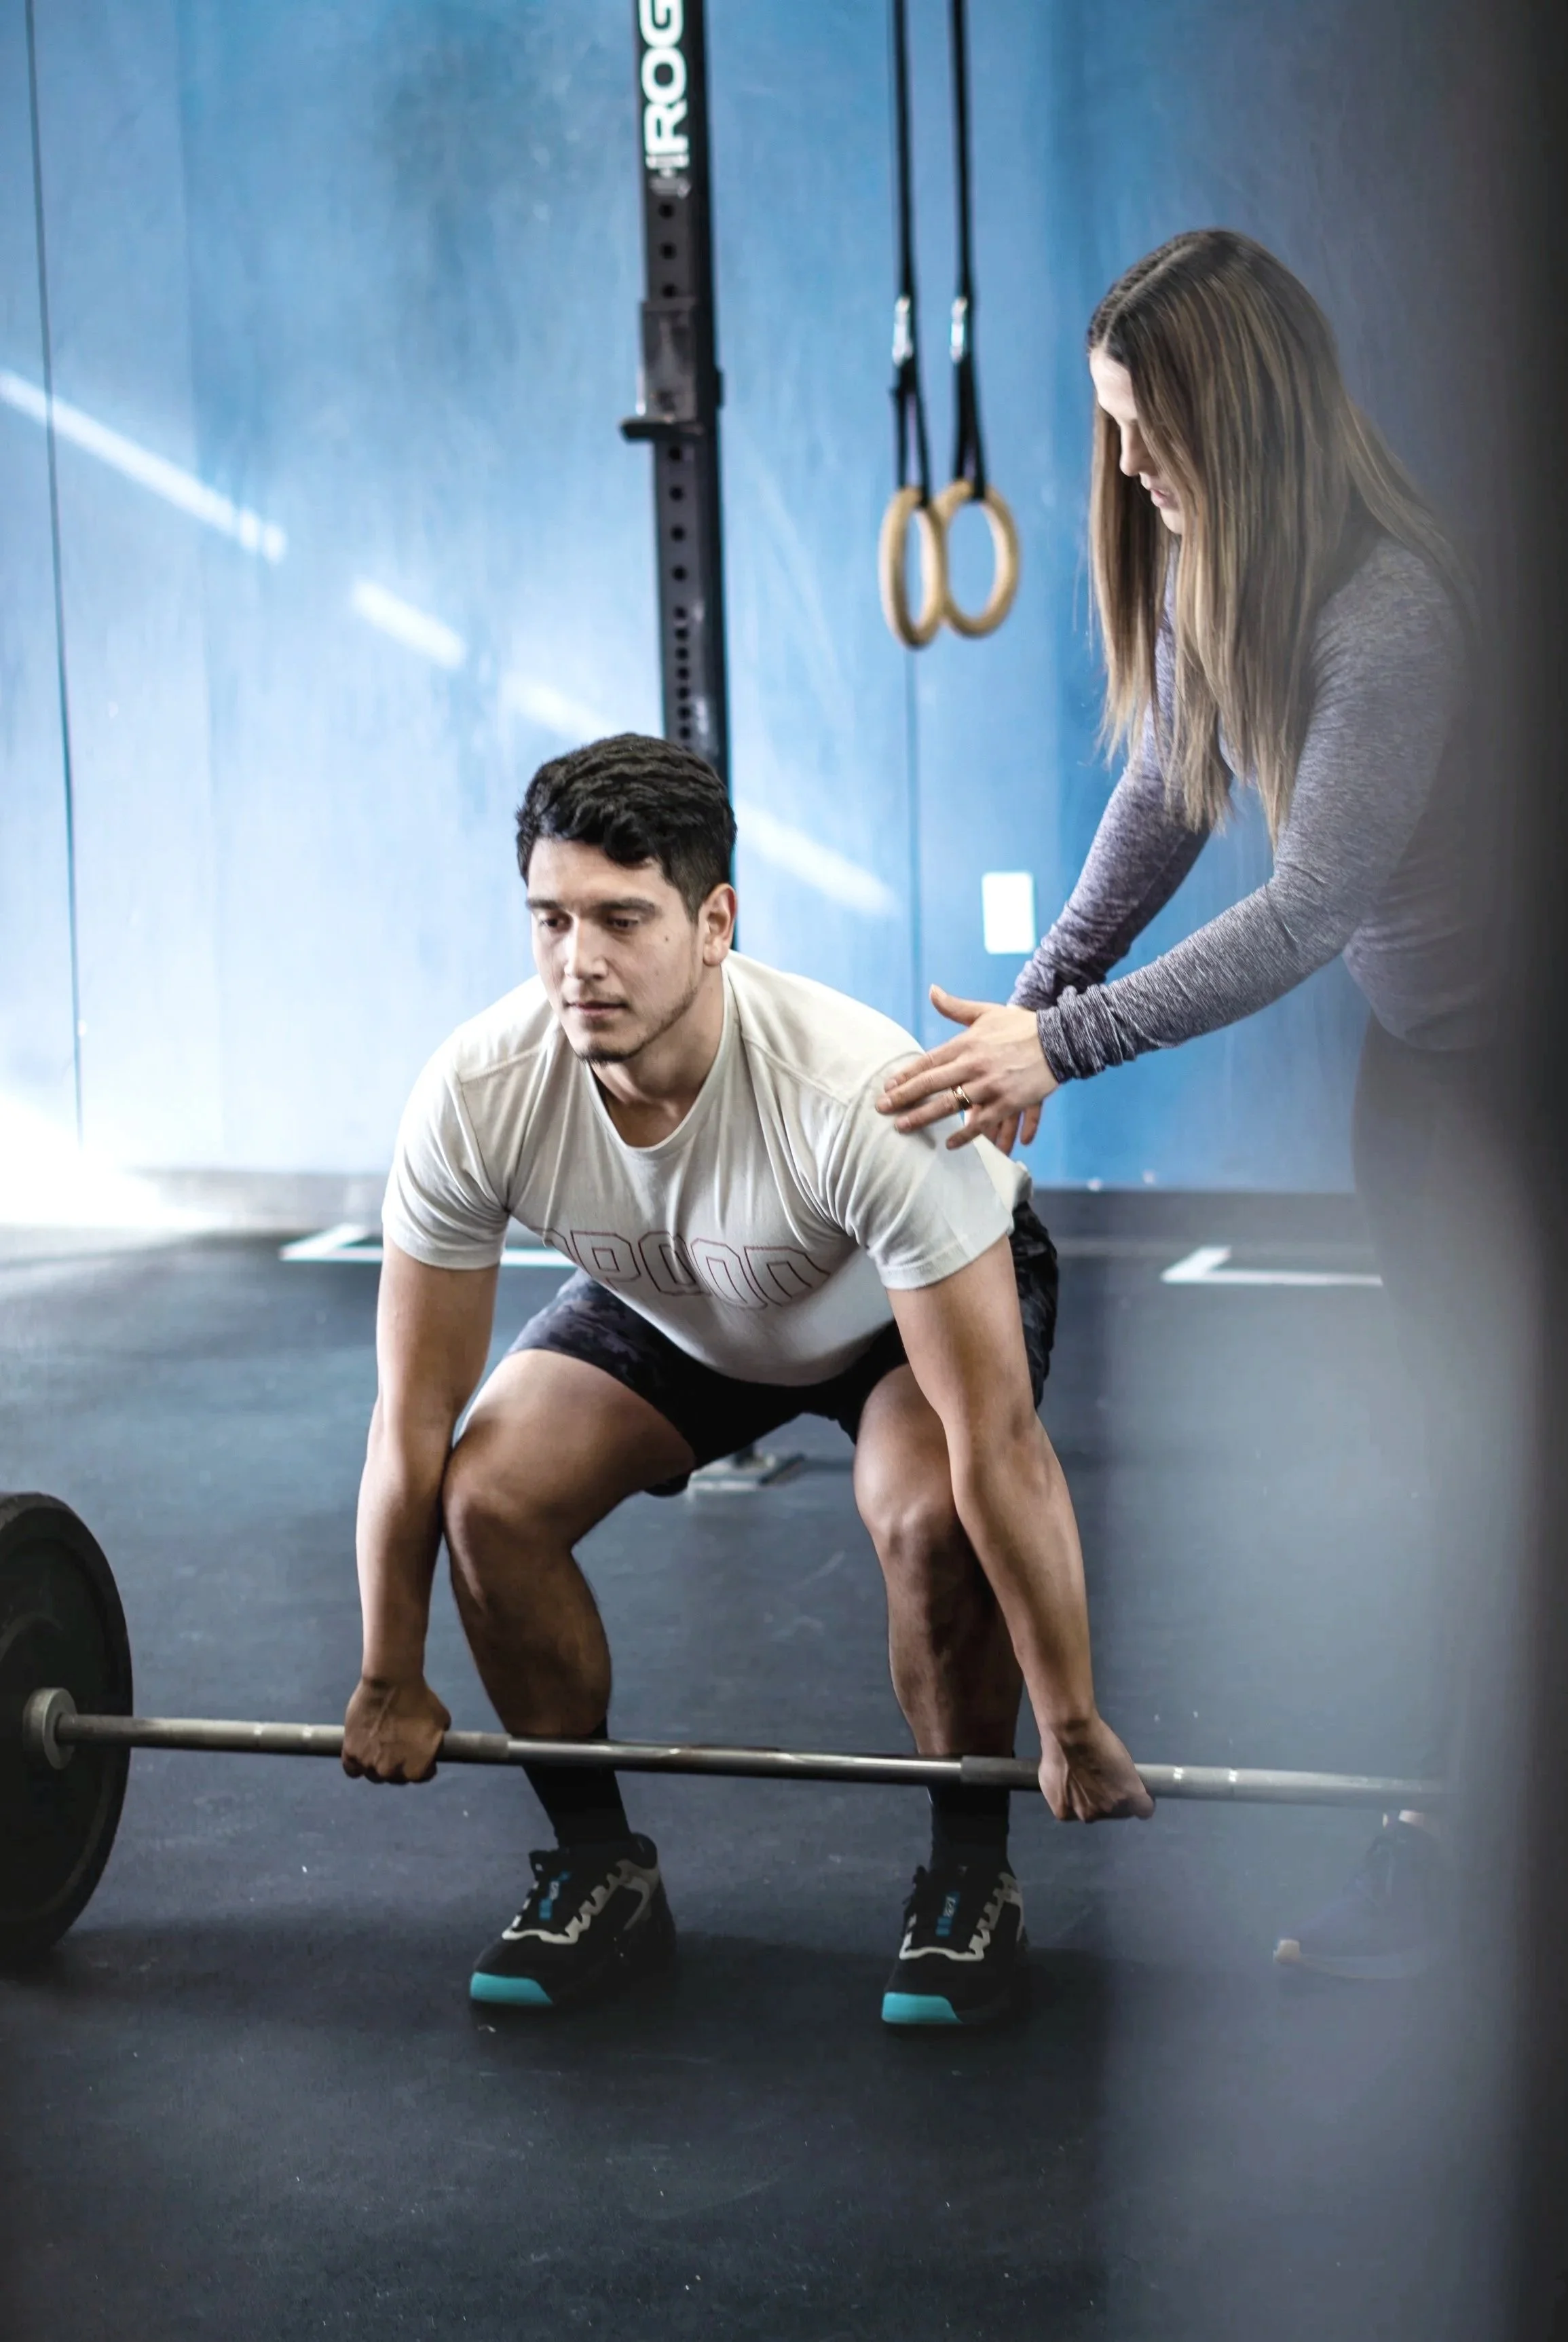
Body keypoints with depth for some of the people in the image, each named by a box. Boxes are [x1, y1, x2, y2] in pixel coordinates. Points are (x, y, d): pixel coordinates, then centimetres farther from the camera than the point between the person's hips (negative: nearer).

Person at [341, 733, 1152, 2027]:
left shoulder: (862, 1094, -43)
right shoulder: (476, 1095, -32)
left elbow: (999, 1447, -38)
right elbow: (413, 1420, -19)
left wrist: (1075, 1731, -32)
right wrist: (392, 1684, -11)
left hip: (918, 1297, -3)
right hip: (670, 1305, 4)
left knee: (930, 1518, -32)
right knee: (488, 1496, -19)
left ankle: (970, 1879, -6)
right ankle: (602, 1872, 2)